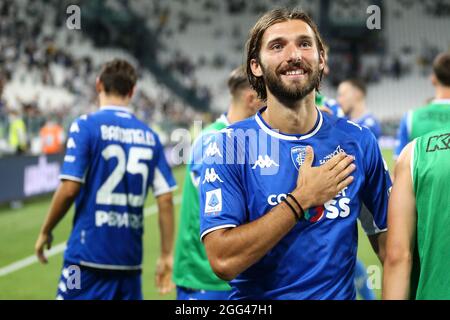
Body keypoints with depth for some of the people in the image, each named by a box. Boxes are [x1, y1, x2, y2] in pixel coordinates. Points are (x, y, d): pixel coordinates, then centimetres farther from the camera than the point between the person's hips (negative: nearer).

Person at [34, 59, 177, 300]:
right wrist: (166, 256, 9)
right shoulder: (149, 135, 8)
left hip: (89, 254, -4)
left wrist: (45, 232, 3)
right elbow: (165, 200, 4)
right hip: (131, 259, 4)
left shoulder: (85, 126, -5)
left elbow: (69, 189, -12)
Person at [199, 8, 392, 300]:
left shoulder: (358, 141, -4)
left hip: (340, 293, 3)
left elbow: (387, 240, -1)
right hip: (258, 296, -2)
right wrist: (302, 198, -21)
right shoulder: (229, 144, -13)